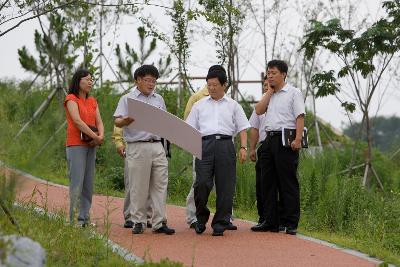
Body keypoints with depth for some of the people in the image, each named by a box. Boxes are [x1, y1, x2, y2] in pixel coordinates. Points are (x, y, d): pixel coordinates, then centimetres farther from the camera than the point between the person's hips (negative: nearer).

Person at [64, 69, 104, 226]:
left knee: (88, 183, 4)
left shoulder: (92, 101, 18)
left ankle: (85, 217, 7)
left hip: (91, 145, 7)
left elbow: (99, 122, 9)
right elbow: (77, 121, -15)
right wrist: (95, 136, -17)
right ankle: (74, 219, -10)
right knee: (77, 182, -10)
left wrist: (101, 136, -11)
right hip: (76, 145, -6)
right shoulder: (71, 99, -3)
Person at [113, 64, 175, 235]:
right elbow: (118, 122, -5)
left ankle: (159, 222, 4)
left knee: (160, 185, 1)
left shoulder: (158, 99, 17)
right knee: (138, 187, -1)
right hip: (137, 147, -5)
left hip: (157, 146, 5)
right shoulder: (127, 99, 2)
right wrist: (129, 119, -25)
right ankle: (138, 222, 8)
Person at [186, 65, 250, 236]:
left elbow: (242, 128, 12)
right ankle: (201, 217, 11)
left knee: (225, 186, -3)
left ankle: (220, 223, 4)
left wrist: (243, 147, -1)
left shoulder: (233, 105, 16)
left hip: (225, 144, 0)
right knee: (201, 183, -12)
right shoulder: (199, 105, 19)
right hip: (205, 144, 0)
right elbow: (190, 128, 15)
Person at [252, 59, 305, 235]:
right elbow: (258, 110, 4)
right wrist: (270, 91, 6)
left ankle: (291, 223, -3)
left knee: (288, 183, -6)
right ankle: (270, 222, 13)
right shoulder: (268, 95, 20)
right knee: (268, 182, 7)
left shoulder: (293, 93, 0)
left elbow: (300, 117, -9)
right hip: (269, 139, 7)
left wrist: (298, 139, -20)